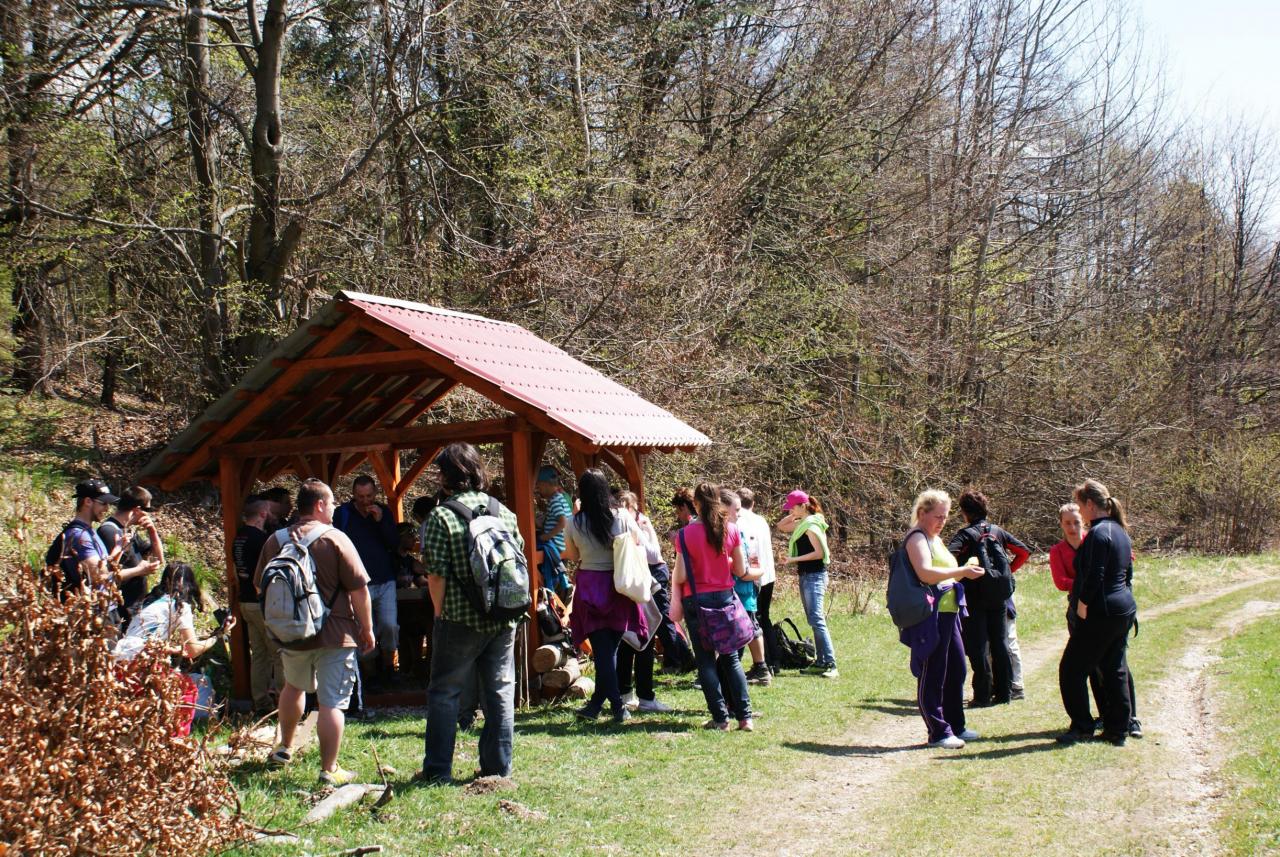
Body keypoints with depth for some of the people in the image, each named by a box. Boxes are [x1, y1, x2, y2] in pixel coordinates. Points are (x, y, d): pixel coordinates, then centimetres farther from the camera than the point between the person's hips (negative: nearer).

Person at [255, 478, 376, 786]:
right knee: (331, 703, -1)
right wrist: (367, 629, -4)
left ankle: (285, 747, 42)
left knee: (294, 687, 29)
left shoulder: (276, 541, 4)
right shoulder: (334, 538, -12)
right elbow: (359, 590, -14)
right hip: (334, 634, -5)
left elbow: (260, 587, 15)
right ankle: (329, 771, 0)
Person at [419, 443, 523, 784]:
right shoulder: (504, 512, 4)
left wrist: (440, 613, 0)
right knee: (500, 692, 10)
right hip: (504, 619, 4)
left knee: (444, 692, 7)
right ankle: (498, 768, 15)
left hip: (461, 619, -4)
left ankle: (437, 770, 10)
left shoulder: (441, 516, -10)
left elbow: (436, 574, -12)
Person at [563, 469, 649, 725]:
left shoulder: (574, 523, -8)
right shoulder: (621, 517, -8)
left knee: (602, 648, 3)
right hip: (618, 586, 1)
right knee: (611, 646, 12)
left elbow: (572, 556, 6)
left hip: (589, 586, -1)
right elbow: (639, 542, 6)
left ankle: (617, 706, -3)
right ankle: (596, 703, 18)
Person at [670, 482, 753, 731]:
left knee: (706, 660, 5)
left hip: (696, 600, -3)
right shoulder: (732, 530, -3)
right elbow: (741, 570, 2)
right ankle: (745, 716, 6)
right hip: (725, 597, 3)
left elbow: (679, 577, -12)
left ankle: (720, 718, 4)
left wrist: (676, 600, 9)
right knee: (731, 658, 11)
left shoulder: (686, 534, -11)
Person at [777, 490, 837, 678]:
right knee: (814, 620, 11)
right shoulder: (801, 524, 12)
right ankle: (821, 663, 16)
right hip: (806, 576, 10)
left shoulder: (811, 525, -15)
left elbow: (819, 553, -21)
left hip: (814, 576, -10)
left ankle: (831, 664, -18)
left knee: (817, 620, -15)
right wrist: (793, 516, 10)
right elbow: (780, 526, 27)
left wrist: (794, 559, -20)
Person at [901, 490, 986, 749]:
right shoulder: (917, 538, -10)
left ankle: (955, 726, 25)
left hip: (948, 613, 10)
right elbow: (925, 573, -25)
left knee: (956, 669, 15)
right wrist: (961, 572, -26)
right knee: (932, 675, -3)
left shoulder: (935, 539, 21)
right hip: (931, 615, -10)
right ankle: (938, 732, 2)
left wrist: (966, 570, 7)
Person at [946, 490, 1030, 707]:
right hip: (999, 597, 5)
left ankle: (983, 695, 0)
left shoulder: (966, 534, -9)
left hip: (975, 598, -5)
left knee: (977, 646, 0)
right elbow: (1024, 551, 13)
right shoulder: (998, 531, 8)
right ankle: (1004, 691, 15)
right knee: (1000, 643, 11)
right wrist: (1007, 571, 15)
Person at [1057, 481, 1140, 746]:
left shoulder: (1098, 534, -17)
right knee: (1115, 671, 13)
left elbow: (1094, 576, -23)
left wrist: (1081, 605, -15)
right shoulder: (1120, 532, 13)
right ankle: (1118, 731, 15)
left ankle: (1082, 727, 5)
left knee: (1072, 670, 0)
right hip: (1124, 609, 10)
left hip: (1101, 613, -10)